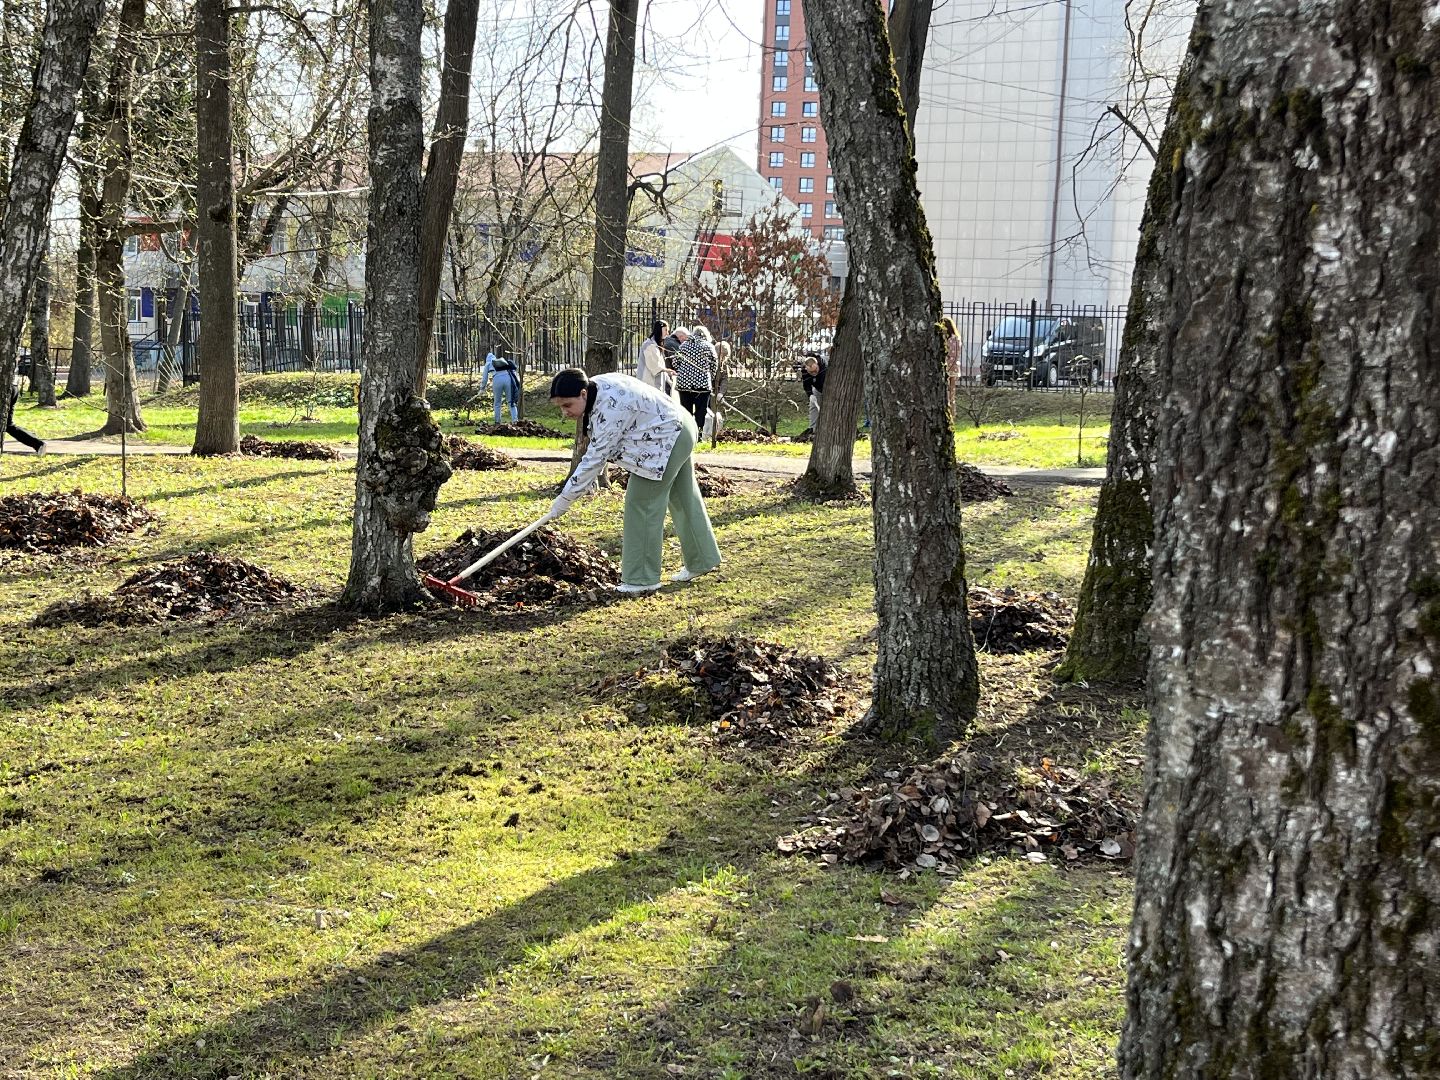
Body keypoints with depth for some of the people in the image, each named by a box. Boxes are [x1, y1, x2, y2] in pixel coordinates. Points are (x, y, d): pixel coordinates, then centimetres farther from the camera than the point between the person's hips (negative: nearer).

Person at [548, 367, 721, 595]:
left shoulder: (610, 408, -32)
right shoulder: (596, 387, -1)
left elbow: (596, 457, -29)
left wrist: (565, 499, -24)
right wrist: (592, 478, 4)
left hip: (666, 441, -11)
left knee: (643, 504, -7)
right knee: (683, 500, 21)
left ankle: (642, 578, -2)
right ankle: (701, 561, 36)